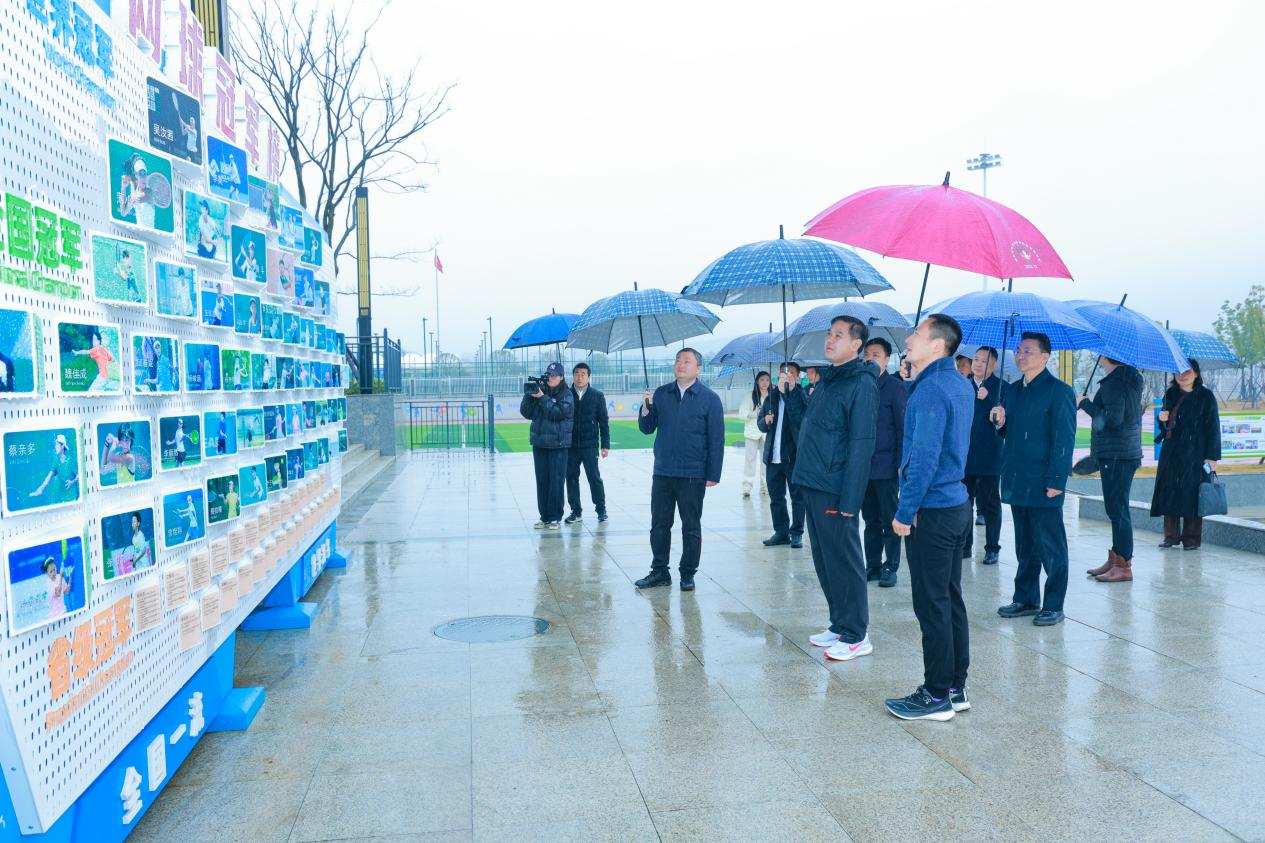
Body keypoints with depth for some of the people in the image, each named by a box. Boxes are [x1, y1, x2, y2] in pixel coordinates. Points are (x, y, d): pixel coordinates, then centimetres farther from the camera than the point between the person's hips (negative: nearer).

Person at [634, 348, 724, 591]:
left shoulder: (709, 398, -2)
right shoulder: (660, 394, 8)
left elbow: (716, 439, -4)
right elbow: (646, 428, 10)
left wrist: (713, 475, -8)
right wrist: (646, 409, -10)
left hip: (692, 475, -3)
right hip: (662, 473, 3)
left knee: (691, 527, 6)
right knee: (659, 524, 8)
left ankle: (688, 574, 16)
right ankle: (659, 572, 19)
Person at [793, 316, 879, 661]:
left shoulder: (861, 384, -12)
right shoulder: (828, 380, 16)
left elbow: (861, 445, -17)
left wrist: (849, 499, -20)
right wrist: (804, 476, 13)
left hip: (835, 491, -9)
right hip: (813, 487, 9)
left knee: (843, 562, 0)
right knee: (824, 561, 15)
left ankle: (855, 636, 11)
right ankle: (839, 624, 28)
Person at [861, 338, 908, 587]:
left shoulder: (895, 387, -4)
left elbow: (904, 428, -7)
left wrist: (901, 464, -13)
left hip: (886, 466, -5)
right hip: (864, 466, 5)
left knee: (890, 521, 4)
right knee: (871, 521, 11)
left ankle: (890, 567, 12)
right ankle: (873, 566, 19)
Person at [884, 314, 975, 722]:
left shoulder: (931, 389, -18)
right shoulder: (960, 384, 11)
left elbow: (925, 458, -21)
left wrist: (905, 511, -17)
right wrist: (910, 467, 16)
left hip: (932, 511, -10)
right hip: (957, 504, 10)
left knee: (932, 605, -2)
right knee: (950, 599, 14)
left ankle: (938, 696, 7)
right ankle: (955, 687, 23)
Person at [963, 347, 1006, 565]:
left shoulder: (1001, 387, -3)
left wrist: (987, 399, -24)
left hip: (989, 457, -4)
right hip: (964, 456, 4)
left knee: (990, 504, 5)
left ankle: (992, 548, 13)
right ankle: (965, 545, 19)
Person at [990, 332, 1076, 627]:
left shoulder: (1058, 392, -8)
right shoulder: (1013, 391, 14)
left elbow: (1064, 439, -13)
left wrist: (1056, 481, -18)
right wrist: (1000, 422, 0)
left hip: (1043, 484, -7)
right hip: (1017, 481, 7)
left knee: (1050, 547, 2)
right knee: (1024, 545, 15)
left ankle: (1053, 606, 10)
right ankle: (1026, 599, 24)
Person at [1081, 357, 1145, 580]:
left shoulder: (1114, 382, -16)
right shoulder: (1131, 379, 14)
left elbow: (1113, 419, -23)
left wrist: (1085, 404, -13)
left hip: (1116, 455, -10)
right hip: (1127, 452, 10)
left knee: (1117, 509, -7)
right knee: (1117, 509, 15)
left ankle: (1123, 566, -3)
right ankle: (1115, 560, 23)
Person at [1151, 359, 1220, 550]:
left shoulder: (1206, 396, -3)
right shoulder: (1170, 394, 11)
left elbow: (1213, 428, -5)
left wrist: (1212, 456, -11)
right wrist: (1162, 418, -4)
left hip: (1194, 453, -5)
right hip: (1171, 452, 5)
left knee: (1191, 493, -3)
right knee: (1169, 491, 2)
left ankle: (1191, 538, 6)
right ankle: (1171, 536, 10)